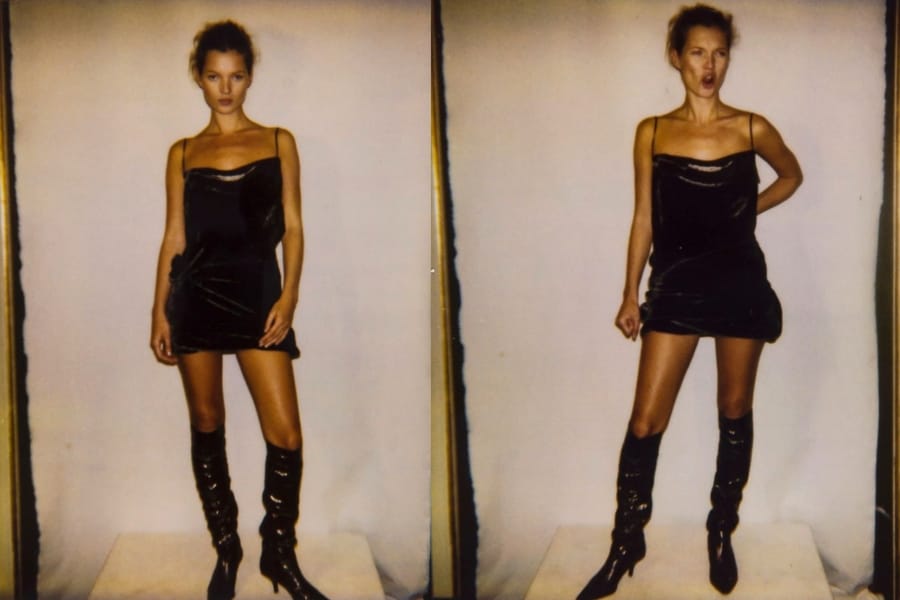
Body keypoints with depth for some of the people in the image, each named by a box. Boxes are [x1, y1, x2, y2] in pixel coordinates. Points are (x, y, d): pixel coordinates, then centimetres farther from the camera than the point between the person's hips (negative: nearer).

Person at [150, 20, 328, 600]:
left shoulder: (279, 142, 8)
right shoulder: (183, 152, 9)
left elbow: (292, 227, 4)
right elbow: (174, 236, 8)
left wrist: (289, 296, -9)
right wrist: (159, 311, 3)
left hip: (258, 291, -1)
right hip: (196, 293, 1)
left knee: (286, 434, -8)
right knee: (207, 425, 8)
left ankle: (279, 553, 11)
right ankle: (226, 546, 24)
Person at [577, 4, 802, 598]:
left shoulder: (752, 128, -1)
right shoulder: (652, 133, 0)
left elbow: (791, 175, 18)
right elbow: (644, 219, 4)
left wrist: (746, 209, 4)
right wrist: (630, 296, 3)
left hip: (740, 283, 0)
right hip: (676, 284, 0)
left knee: (735, 410, 10)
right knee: (646, 421, -3)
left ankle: (722, 531, 28)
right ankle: (626, 544, 12)